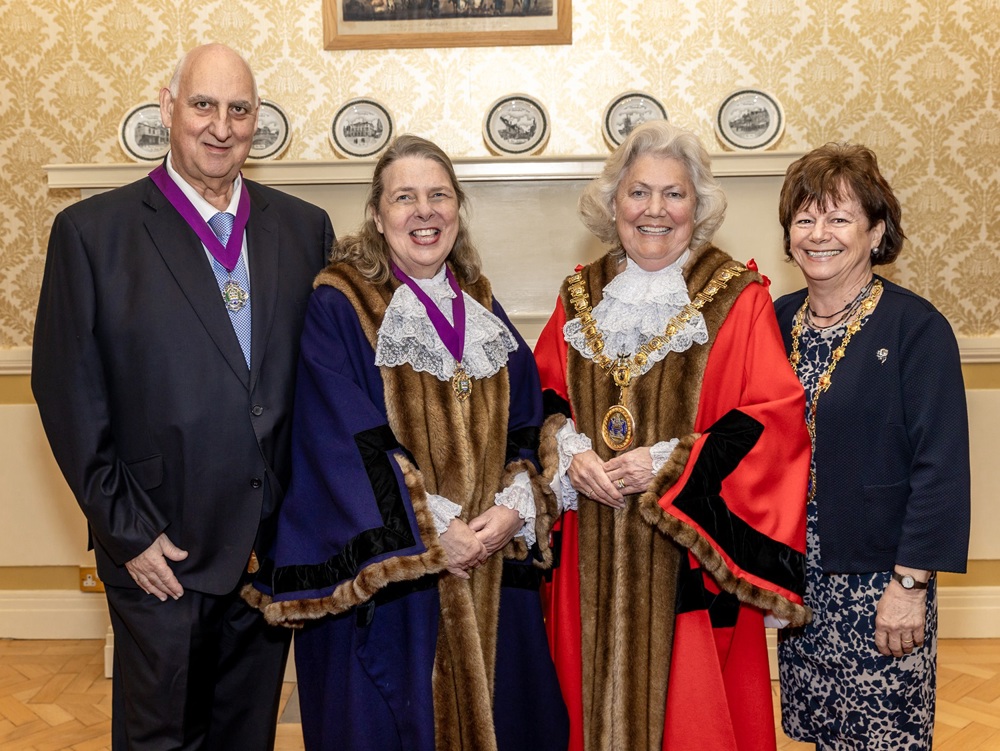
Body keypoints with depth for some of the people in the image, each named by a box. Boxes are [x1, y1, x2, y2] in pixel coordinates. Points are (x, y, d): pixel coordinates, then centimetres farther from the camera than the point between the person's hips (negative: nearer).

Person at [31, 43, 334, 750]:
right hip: (161, 555, -2)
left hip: (275, 546, 3)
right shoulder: (92, 230, -6)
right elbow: (68, 394, -7)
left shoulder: (305, 227, 3)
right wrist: (127, 532, -9)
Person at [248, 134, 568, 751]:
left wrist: (513, 508, -10)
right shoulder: (337, 308, -8)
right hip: (383, 572, -4)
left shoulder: (481, 306, 8)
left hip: (492, 565, 5)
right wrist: (432, 531, -19)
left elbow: (527, 422, 6)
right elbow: (347, 442, -16)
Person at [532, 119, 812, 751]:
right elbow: (545, 395, 12)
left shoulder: (738, 298, -4)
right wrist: (570, 455, -8)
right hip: (596, 547, 3)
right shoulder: (581, 296, 7)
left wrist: (669, 463, -17)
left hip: (692, 548, -3)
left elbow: (773, 417, -10)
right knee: (599, 694, 14)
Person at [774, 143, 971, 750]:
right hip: (797, 571, 5)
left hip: (879, 575, -5)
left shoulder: (916, 328, -13)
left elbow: (940, 468, -14)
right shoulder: (777, 321, 3)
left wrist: (911, 584, -16)